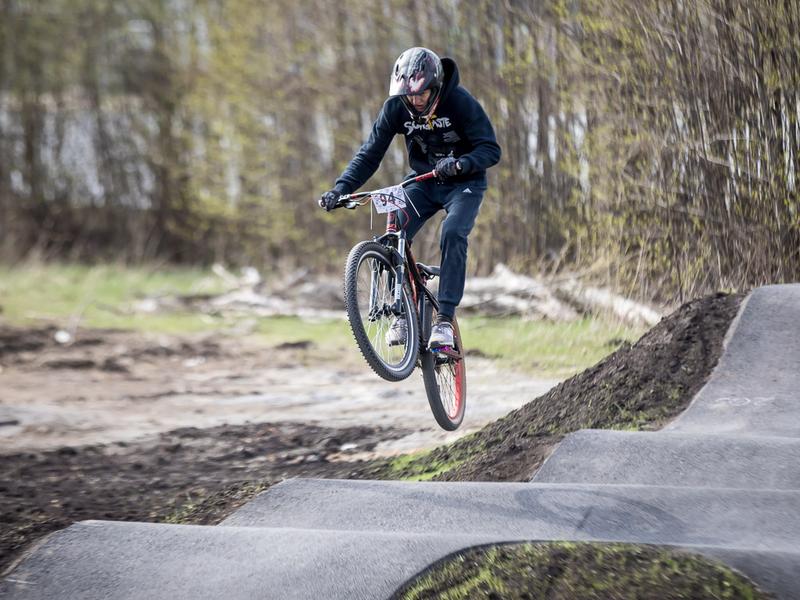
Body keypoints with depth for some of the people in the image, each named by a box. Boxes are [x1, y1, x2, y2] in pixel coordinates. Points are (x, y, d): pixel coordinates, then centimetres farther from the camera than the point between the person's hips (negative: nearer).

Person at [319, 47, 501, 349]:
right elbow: (370, 154, -11)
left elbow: (491, 149, -26)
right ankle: (403, 313, -6)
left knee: (452, 234, -29)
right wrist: (341, 188, -26)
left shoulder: (460, 102, -23)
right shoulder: (395, 107, -14)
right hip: (423, 182, 3)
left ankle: (445, 318, -25)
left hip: (463, 183, -3)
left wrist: (460, 164, -46)